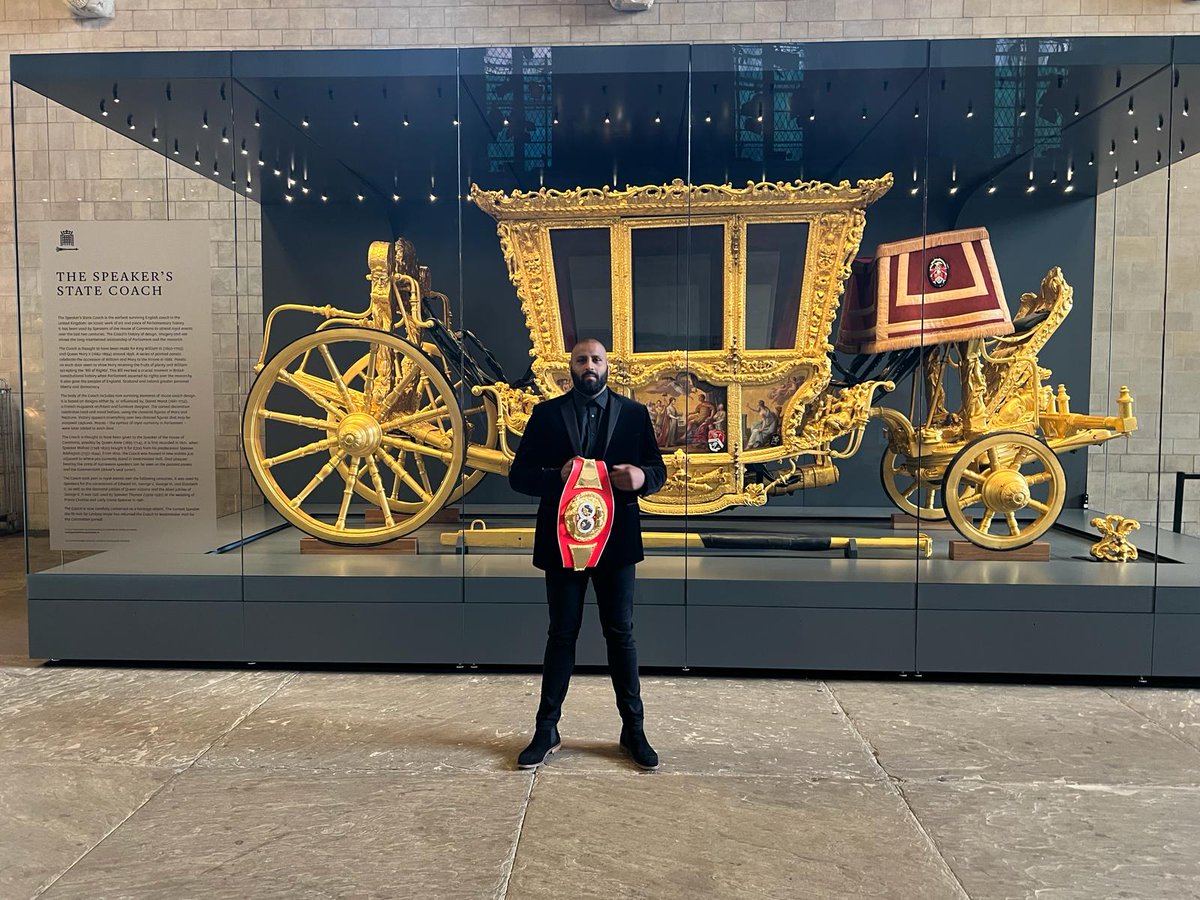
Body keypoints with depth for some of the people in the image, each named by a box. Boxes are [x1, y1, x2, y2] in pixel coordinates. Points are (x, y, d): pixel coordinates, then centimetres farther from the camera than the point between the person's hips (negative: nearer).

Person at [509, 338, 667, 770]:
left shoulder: (634, 413, 6)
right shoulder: (547, 413, 3)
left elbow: (657, 469, 6)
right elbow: (519, 474, -1)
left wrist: (642, 476, -18)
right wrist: (557, 476, -20)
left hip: (615, 540, 1)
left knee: (621, 634, 8)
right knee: (561, 634, 8)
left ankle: (633, 729, 21)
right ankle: (547, 730, 20)